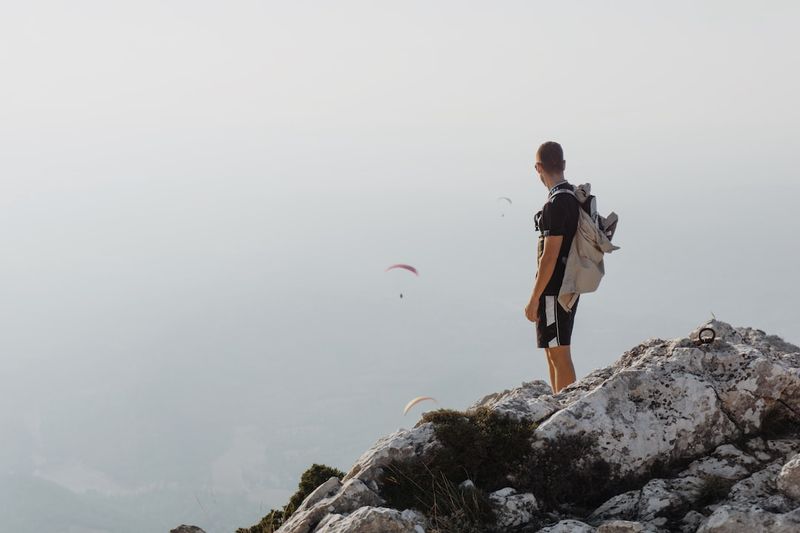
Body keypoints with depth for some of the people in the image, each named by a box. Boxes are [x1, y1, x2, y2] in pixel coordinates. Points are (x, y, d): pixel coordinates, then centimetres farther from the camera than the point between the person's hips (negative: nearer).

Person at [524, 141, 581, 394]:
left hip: (554, 290, -10)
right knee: (552, 352, 19)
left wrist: (534, 299, -17)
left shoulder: (556, 204, -21)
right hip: (568, 286, 10)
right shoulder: (573, 195, 10)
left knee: (559, 355, -4)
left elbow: (550, 256, -22)